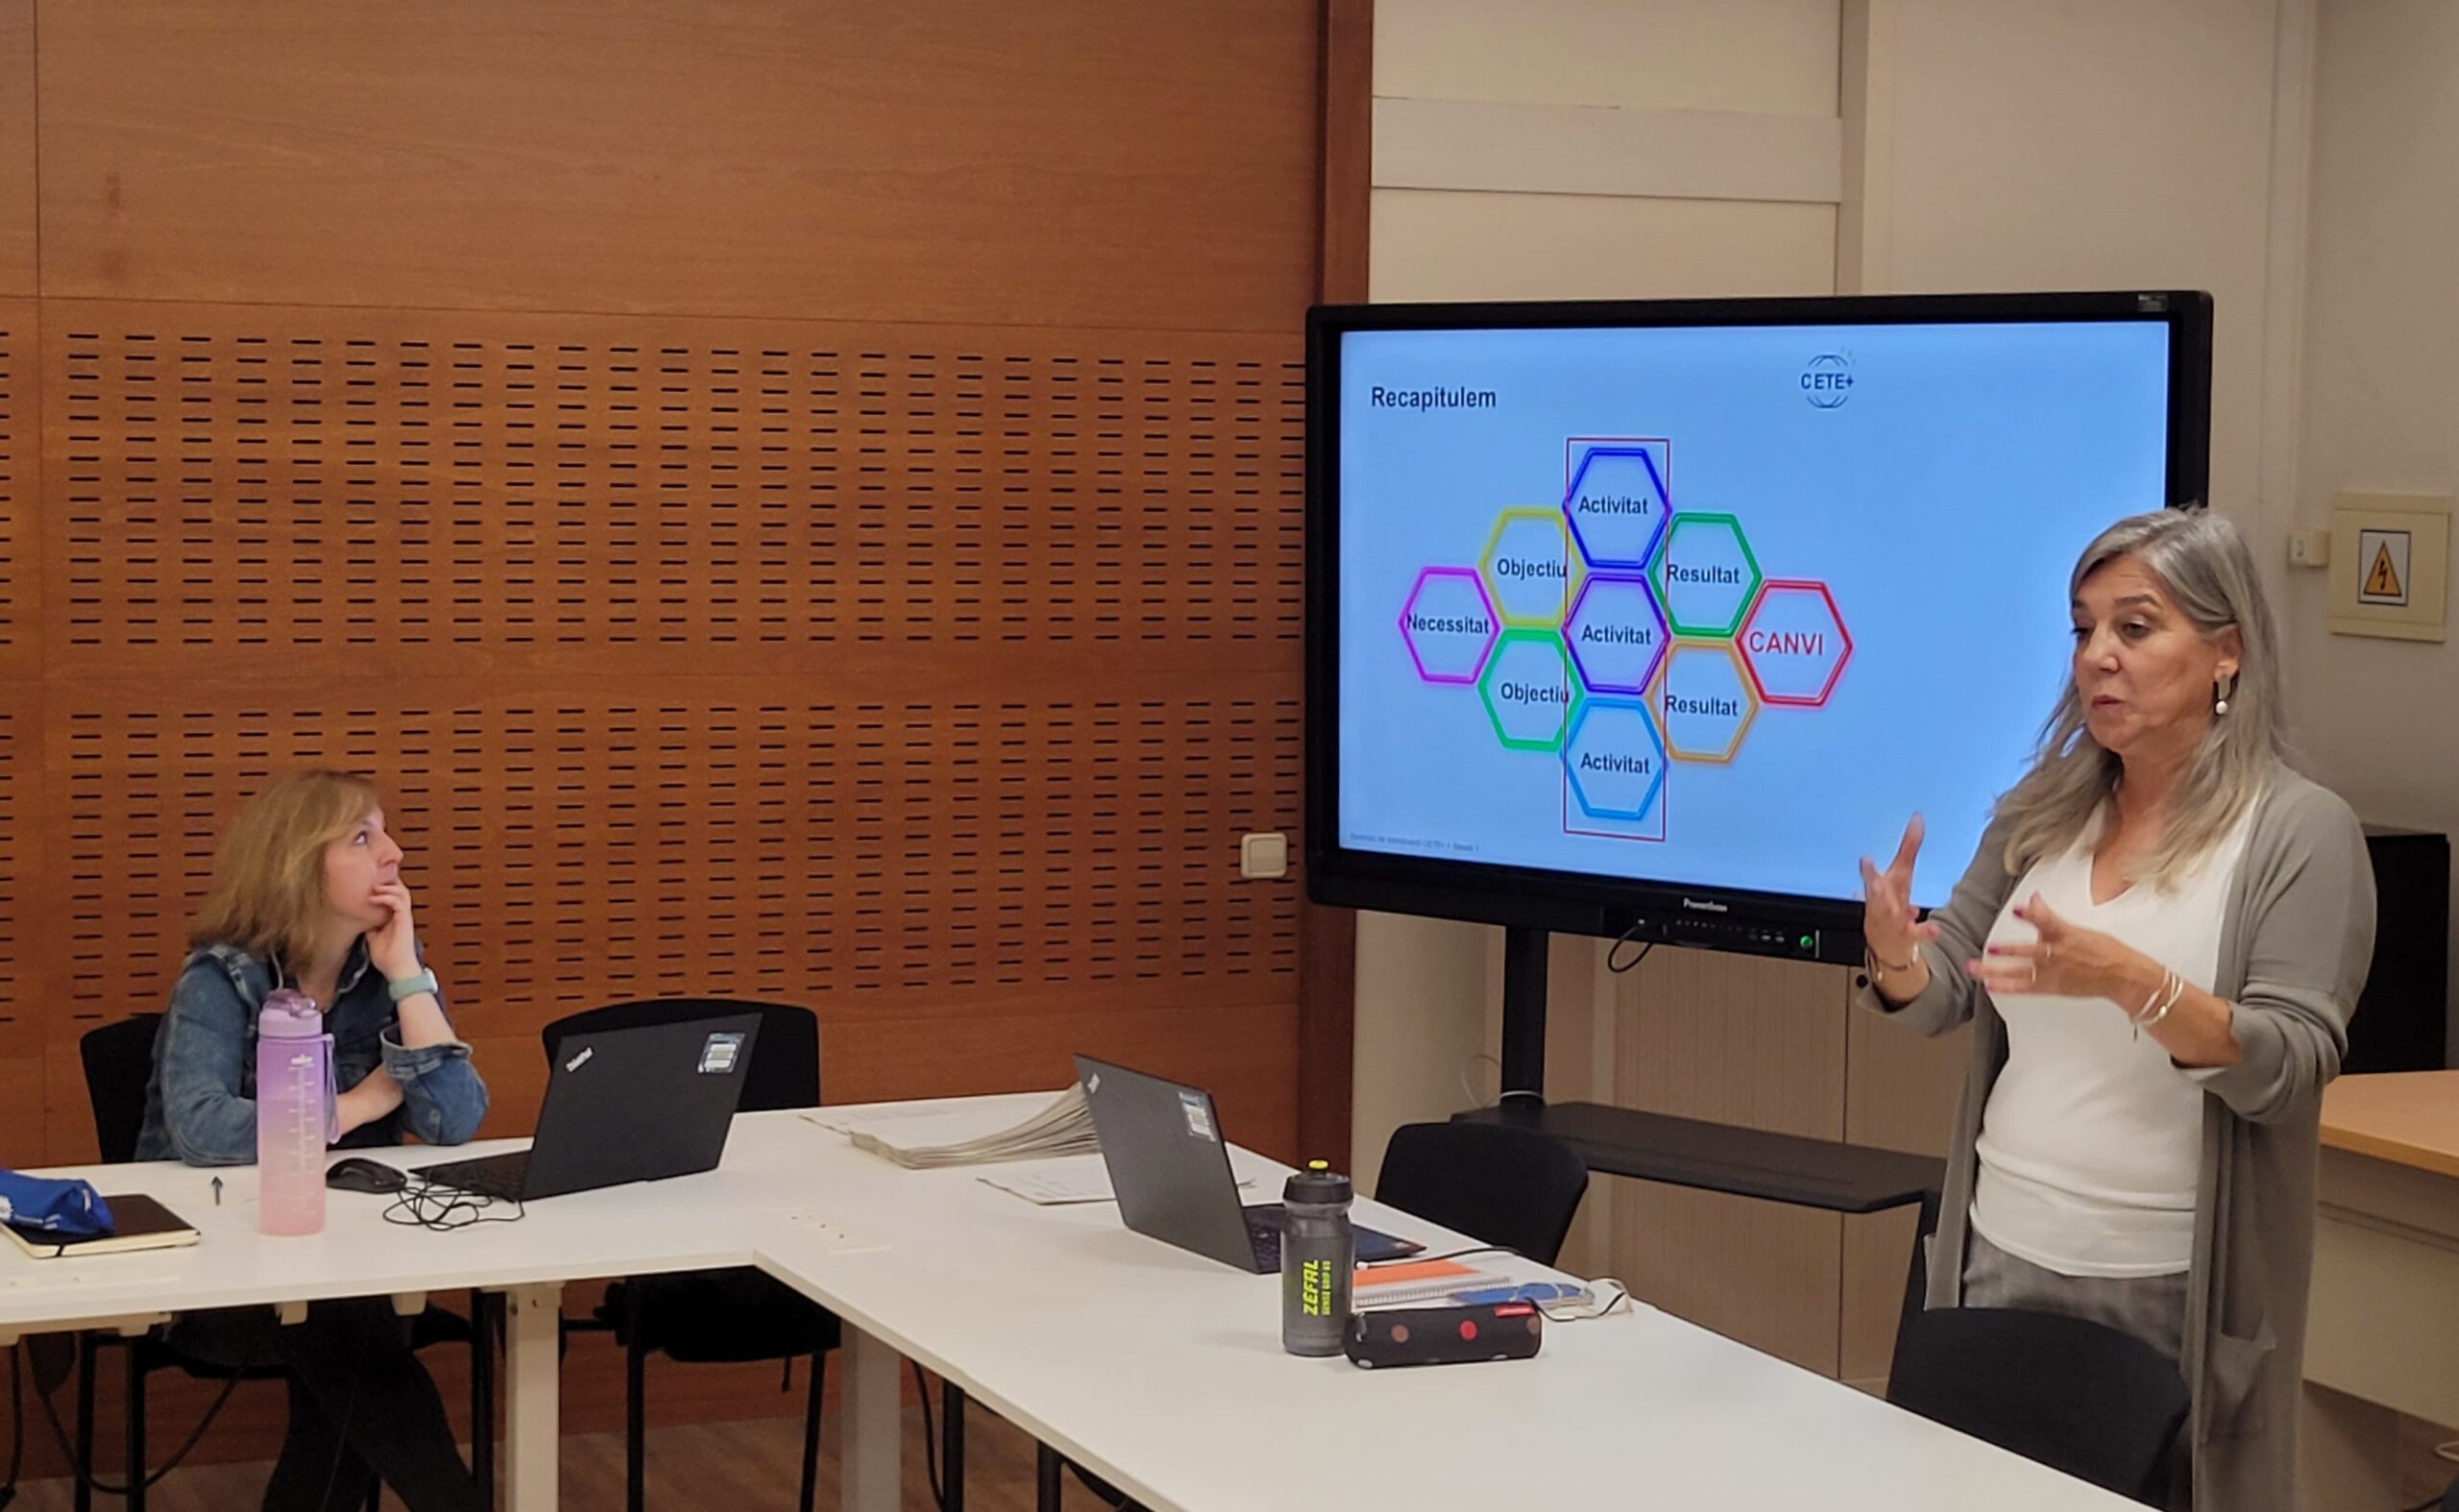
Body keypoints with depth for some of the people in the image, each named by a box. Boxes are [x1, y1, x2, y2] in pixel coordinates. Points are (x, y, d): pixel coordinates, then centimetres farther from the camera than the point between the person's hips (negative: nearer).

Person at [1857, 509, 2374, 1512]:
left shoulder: (2303, 834, -7)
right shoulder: (2040, 813, 7)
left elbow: (2292, 1066, -16)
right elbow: (1937, 997, 6)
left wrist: (2131, 983, -32)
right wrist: (1895, 952, -18)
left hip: (2172, 1293, -4)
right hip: (2002, 1261, 4)